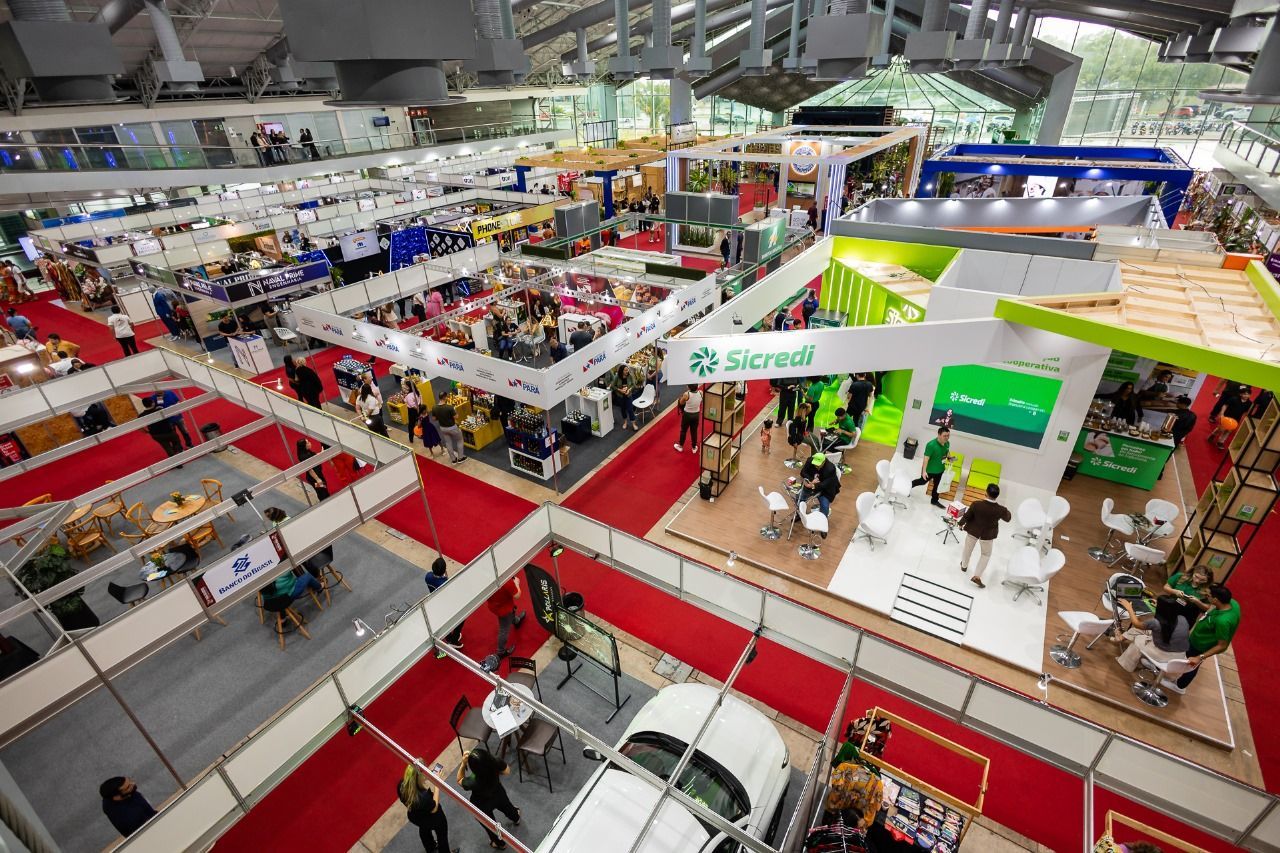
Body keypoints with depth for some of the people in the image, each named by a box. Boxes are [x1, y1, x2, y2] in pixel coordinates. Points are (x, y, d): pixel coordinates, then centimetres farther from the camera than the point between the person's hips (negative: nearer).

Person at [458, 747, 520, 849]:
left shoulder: (473, 782, -46)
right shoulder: (497, 763, -39)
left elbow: (459, 781, -21)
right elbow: (507, 771, -14)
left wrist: (463, 763, -31)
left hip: (482, 805, -3)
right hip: (498, 793, 3)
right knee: (506, 806, 38)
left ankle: (499, 843, 59)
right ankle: (516, 819, 71)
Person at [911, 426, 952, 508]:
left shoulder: (947, 443, -8)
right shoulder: (931, 445, -30)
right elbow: (926, 458, -28)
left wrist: (950, 457, -7)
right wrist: (924, 471, -28)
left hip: (940, 469, 6)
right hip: (930, 469, -6)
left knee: (937, 485, 21)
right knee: (922, 481, 16)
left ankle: (934, 500, 41)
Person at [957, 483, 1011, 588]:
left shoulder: (976, 504, -28)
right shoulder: (1001, 509, -24)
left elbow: (967, 516, -13)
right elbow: (1008, 518, -1)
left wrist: (961, 523, 7)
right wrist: (1005, 509, 19)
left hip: (973, 530, 0)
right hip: (988, 534, 0)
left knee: (968, 549, 26)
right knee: (986, 554, 22)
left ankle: (964, 566, 49)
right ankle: (977, 576, 15)